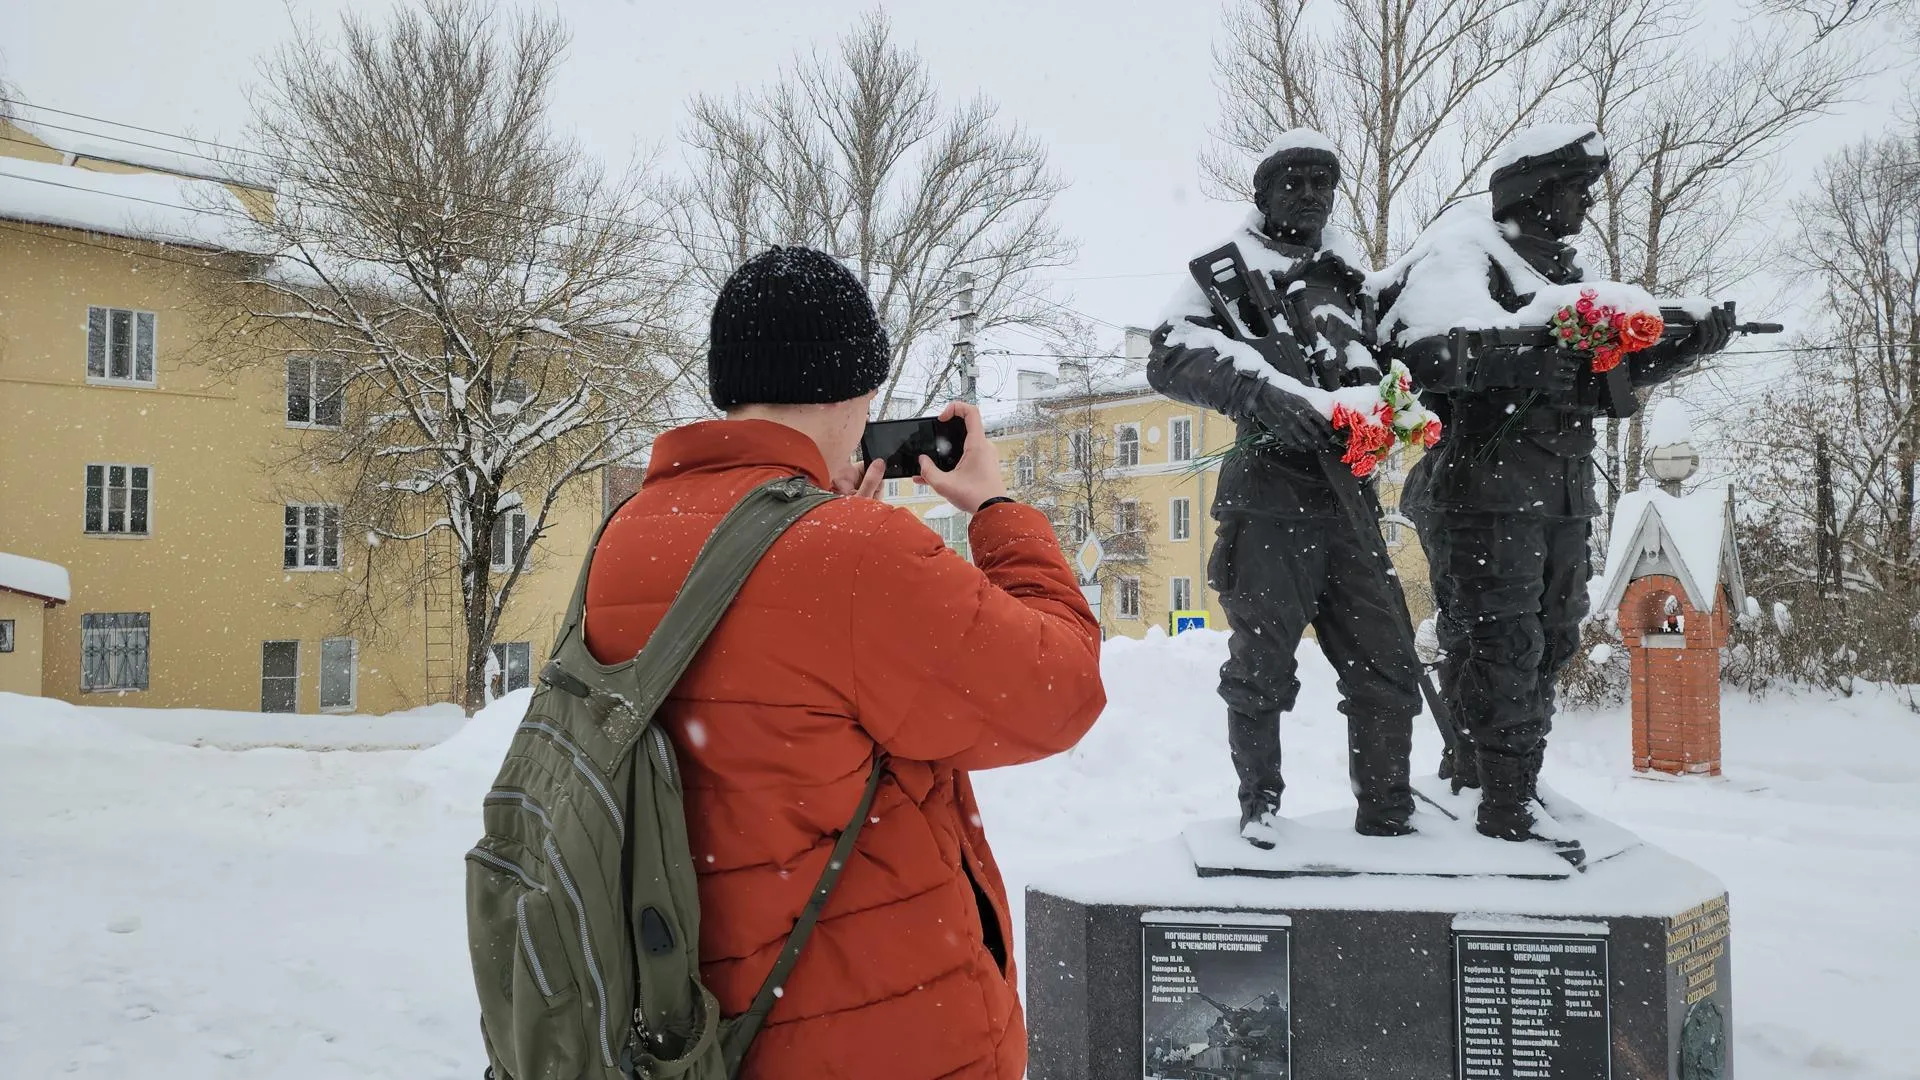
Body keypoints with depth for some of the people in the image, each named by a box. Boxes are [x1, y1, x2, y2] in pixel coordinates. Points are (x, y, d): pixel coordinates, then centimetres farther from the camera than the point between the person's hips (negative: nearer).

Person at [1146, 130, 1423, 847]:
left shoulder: (1352, 282, 22)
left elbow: (1387, 365, 28)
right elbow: (1170, 359, -9)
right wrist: (1261, 394, -24)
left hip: (1349, 499, 5)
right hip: (1268, 499, -5)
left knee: (1387, 669, 5)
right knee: (1262, 668, 0)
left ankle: (1387, 816, 18)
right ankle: (1260, 801, 20)